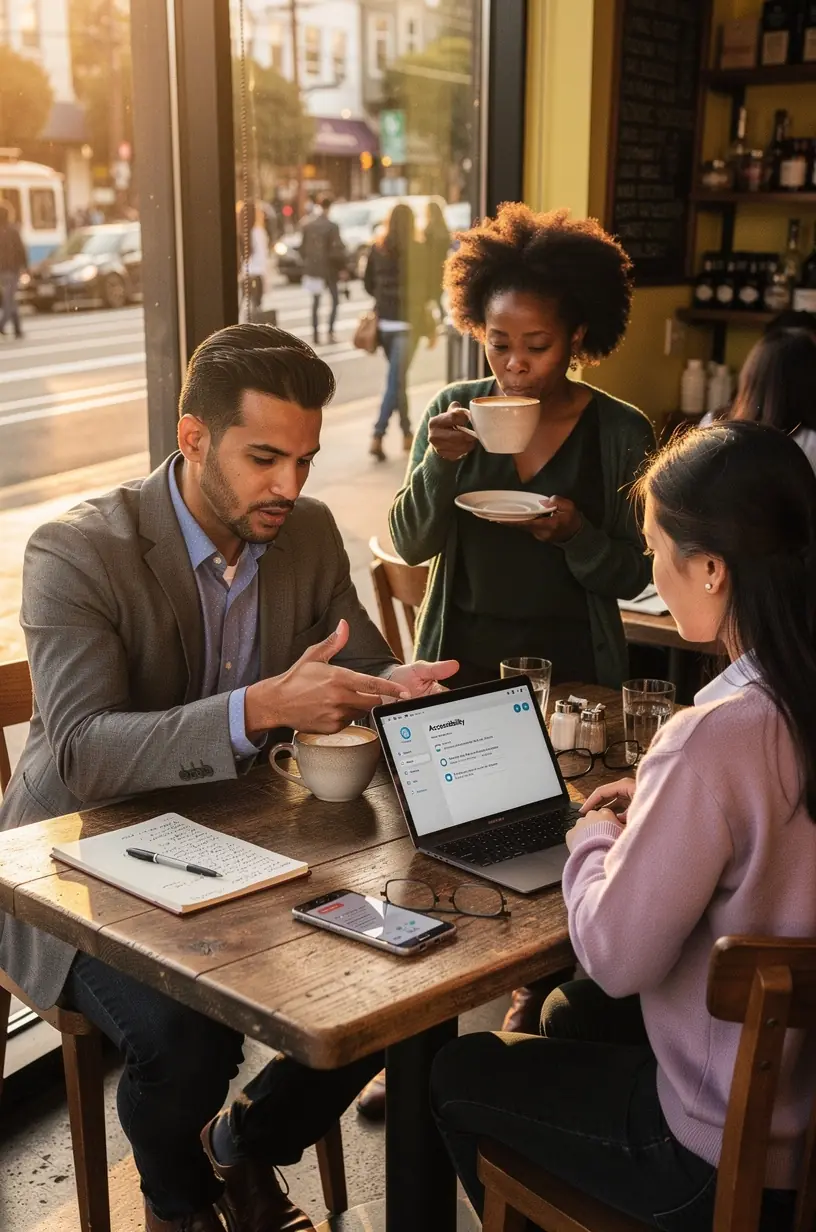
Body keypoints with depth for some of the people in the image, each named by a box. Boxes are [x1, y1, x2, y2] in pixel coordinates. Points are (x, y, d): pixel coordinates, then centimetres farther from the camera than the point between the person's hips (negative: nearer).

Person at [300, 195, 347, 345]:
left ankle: (316, 335, 8)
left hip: (312, 268, 4)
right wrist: (342, 266, -4)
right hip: (329, 268, -4)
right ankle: (331, 331, 2)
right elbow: (337, 250, -16)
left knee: (316, 303, 11)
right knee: (335, 300, 11)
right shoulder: (332, 226, -14)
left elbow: (303, 248, 5)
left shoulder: (308, 226, 0)